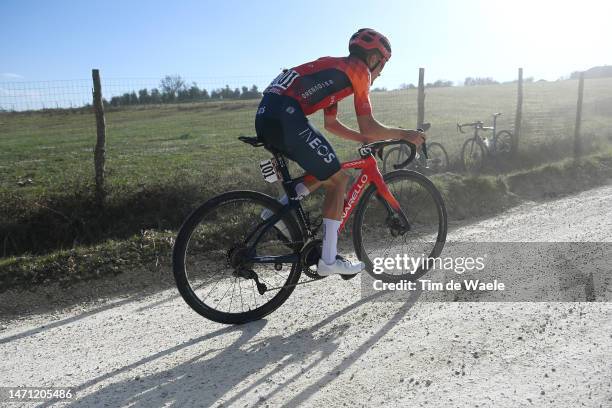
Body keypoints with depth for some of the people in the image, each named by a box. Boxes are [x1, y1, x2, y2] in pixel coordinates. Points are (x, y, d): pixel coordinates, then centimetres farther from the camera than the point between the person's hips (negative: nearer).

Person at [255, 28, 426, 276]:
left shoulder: (336, 68, 30)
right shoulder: (359, 69, 4)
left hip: (265, 118, 9)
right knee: (338, 180, 2)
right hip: (286, 118, -9)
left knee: (327, 170, 22)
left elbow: (330, 123, 34)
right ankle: (329, 261, 4)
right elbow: (368, 127, -1)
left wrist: (365, 140, 34)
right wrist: (404, 134, 13)